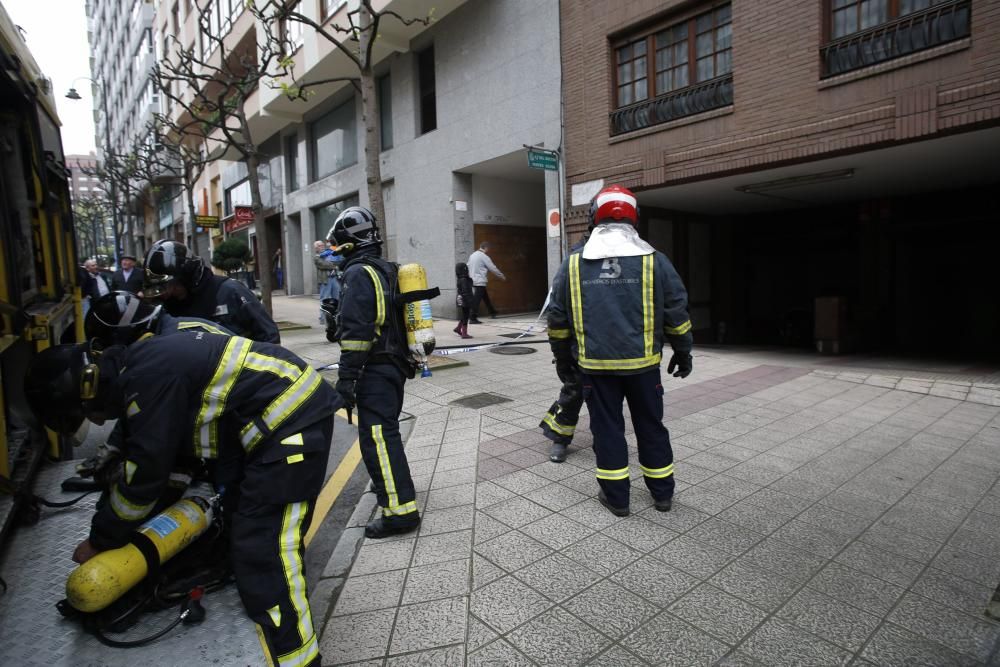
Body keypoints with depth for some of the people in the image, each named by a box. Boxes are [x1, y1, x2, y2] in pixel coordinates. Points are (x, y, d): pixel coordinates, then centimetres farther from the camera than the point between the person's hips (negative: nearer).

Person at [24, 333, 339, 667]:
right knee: (241, 522, 21)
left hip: (294, 419, -11)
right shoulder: (138, 363, 12)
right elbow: (163, 450, 24)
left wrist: (100, 540, 5)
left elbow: (145, 474, -11)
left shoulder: (149, 379, -19)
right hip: (274, 417, 11)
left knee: (264, 553, -9)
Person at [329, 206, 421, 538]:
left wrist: (346, 377, -20)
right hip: (396, 364, 10)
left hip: (376, 370, -10)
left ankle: (400, 510, -8)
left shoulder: (359, 273, -14)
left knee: (377, 436, -9)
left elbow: (355, 331, -21)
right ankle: (392, 482, 40)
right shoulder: (387, 270, 15)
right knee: (385, 429, 24)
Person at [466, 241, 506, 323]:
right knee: (476, 300, -8)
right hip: (480, 282, -9)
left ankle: (492, 312, 30)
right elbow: (493, 268, -7)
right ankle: (473, 319, -9)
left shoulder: (472, 255, 13)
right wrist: (502, 276, 5)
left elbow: (468, 267, 17)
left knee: (485, 297, 19)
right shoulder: (484, 256, -11)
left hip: (473, 281, 9)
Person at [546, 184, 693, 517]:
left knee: (607, 428, 11)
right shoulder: (655, 261, -2)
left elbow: (557, 318, 4)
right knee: (651, 426, 15)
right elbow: (677, 314, 1)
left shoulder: (573, 264, 0)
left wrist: (563, 359, 15)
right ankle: (663, 494, 28)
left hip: (595, 365, 0)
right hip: (643, 363, 1)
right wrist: (683, 353, 14)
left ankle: (616, 497, 20)